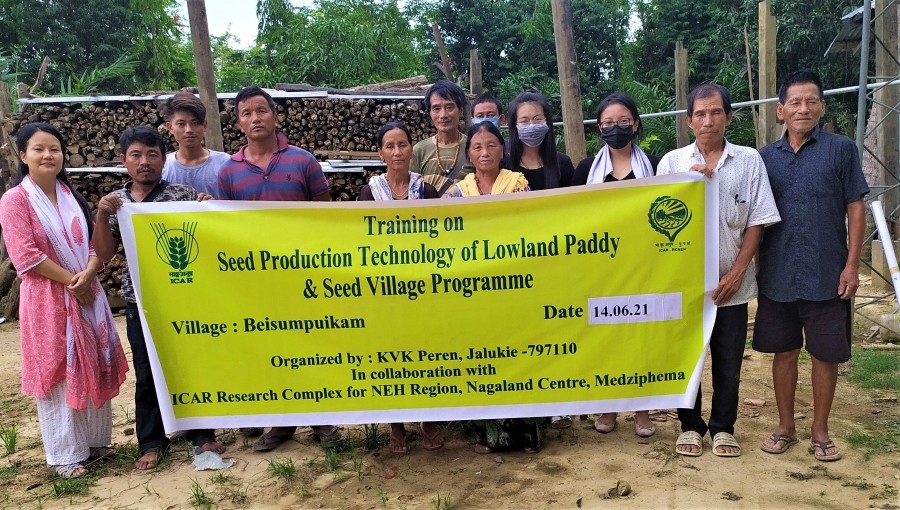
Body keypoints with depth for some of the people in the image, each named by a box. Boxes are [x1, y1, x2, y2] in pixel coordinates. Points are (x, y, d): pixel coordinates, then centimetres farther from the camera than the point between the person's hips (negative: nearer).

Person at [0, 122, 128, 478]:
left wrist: (87, 275, -11)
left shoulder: (72, 196, 11)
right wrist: (70, 280, -14)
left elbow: (95, 243, 7)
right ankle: (64, 454, 13)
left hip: (87, 292, 6)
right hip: (47, 298, -6)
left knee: (93, 369, 11)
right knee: (55, 372, 1)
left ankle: (96, 440, 26)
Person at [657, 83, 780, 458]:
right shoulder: (672, 161, 0)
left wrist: (738, 271, -7)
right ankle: (690, 425, 26)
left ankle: (722, 427, 27)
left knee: (728, 361, 9)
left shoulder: (749, 160, 1)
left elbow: (757, 221, 0)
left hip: (730, 282, 0)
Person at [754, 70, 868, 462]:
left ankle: (820, 430, 24)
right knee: (784, 352, 11)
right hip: (778, 277, 2)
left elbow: (855, 208, -1)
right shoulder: (765, 157, 5)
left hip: (827, 276, -2)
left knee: (825, 354, 8)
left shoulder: (841, 149, -1)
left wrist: (852, 265, -6)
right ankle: (786, 426, 26)